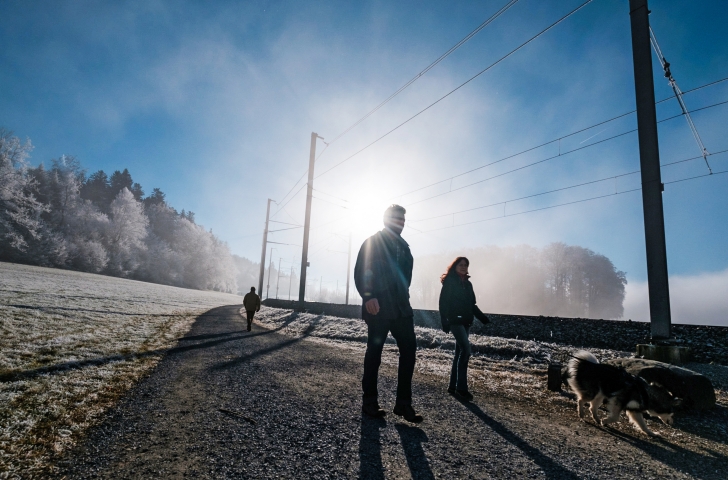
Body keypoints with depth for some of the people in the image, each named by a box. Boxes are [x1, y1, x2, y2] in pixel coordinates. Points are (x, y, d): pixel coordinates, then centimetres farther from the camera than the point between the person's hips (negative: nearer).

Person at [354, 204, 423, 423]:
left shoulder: (404, 246, 18)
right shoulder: (372, 243, -2)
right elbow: (361, 273, -11)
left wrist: (403, 297, 15)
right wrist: (368, 296, -22)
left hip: (400, 308, 7)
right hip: (378, 308, -6)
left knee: (409, 349, 0)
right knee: (374, 351, 2)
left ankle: (403, 403, 9)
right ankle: (369, 401, 16)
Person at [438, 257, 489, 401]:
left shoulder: (468, 284, 14)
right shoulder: (449, 282, -5)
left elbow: (471, 304, 18)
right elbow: (443, 302, -11)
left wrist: (481, 316, 4)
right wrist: (444, 321, -18)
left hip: (465, 321, 7)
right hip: (455, 320, -7)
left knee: (460, 352, 8)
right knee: (466, 350, -17)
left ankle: (453, 386, 16)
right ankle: (461, 387, -13)